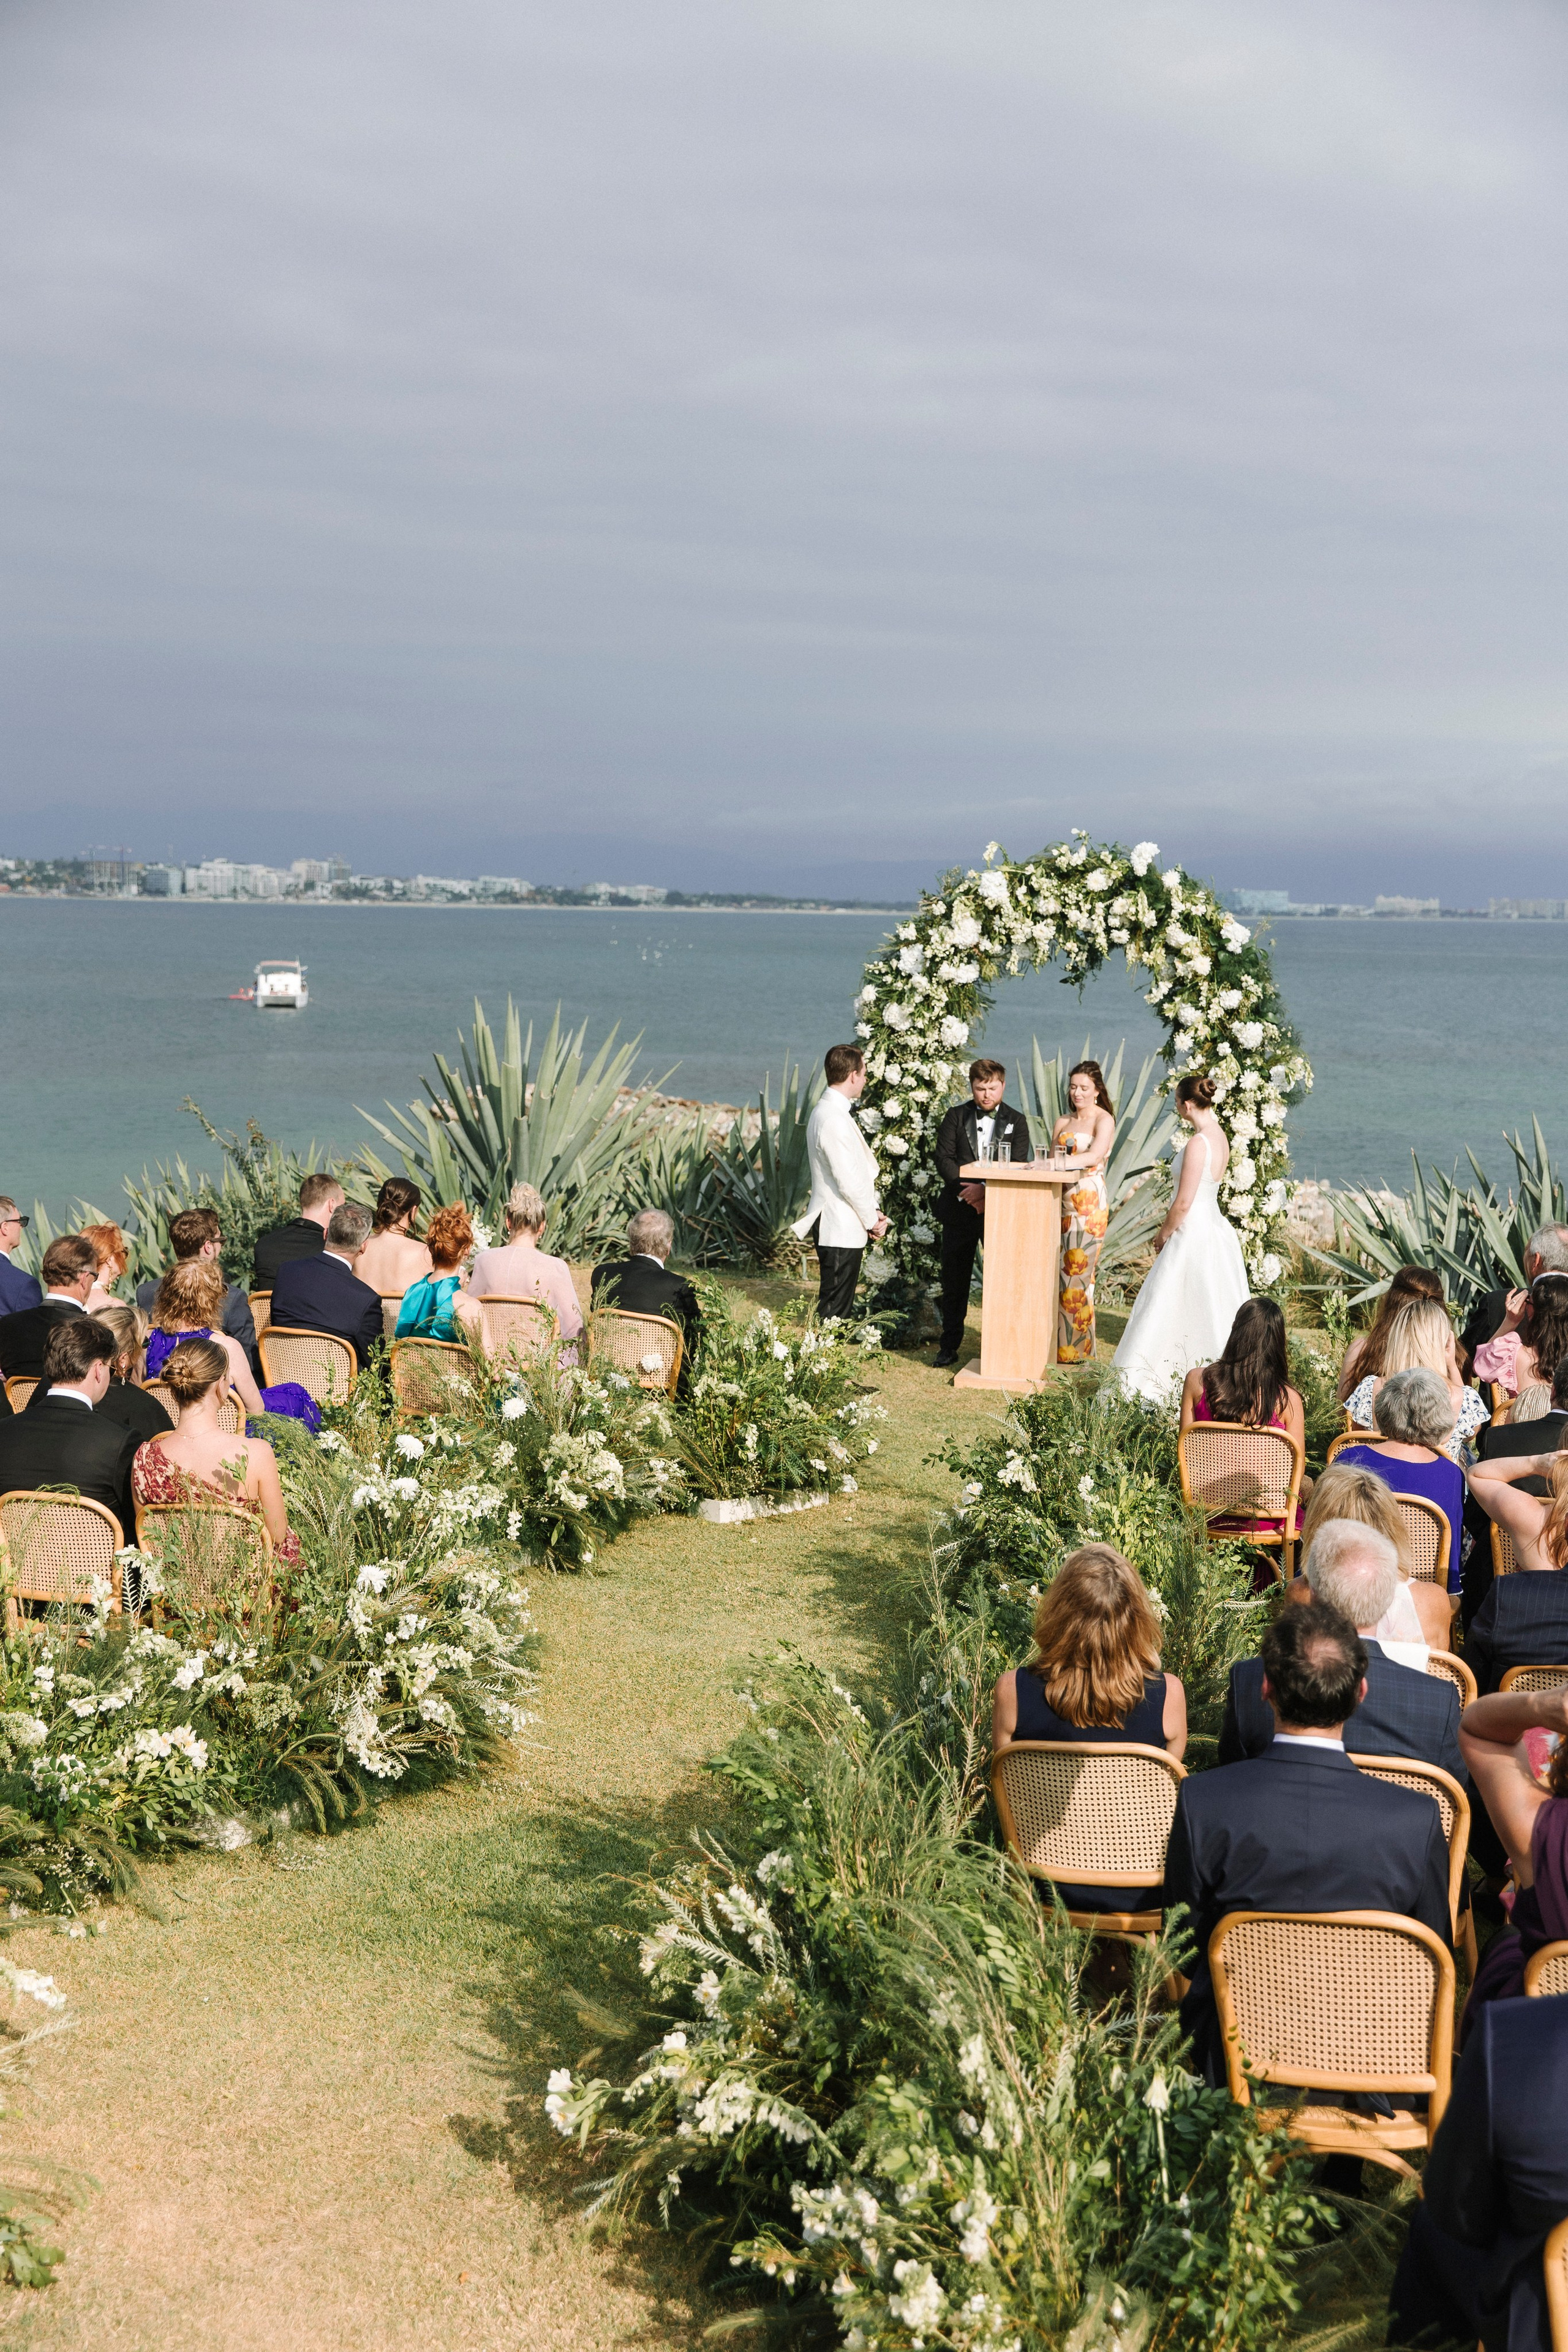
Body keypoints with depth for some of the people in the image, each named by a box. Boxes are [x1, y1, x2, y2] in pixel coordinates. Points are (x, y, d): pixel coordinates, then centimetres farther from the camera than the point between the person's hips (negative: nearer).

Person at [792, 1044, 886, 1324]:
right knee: (834, 1311, -5)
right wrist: (872, 1220, -8)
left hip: (837, 1226, 10)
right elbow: (849, 1181, -21)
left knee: (835, 1306, 14)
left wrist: (871, 1214, 12)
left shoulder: (826, 1111, 13)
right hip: (841, 1230, -10)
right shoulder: (834, 1119, -20)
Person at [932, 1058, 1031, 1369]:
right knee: (954, 1281, 6)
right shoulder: (956, 1116, 6)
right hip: (959, 1211, 1)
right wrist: (967, 1189, -16)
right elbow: (943, 1158, -2)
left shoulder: (1017, 1121, 4)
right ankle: (950, 1346, 15)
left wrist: (986, 1190, -19)